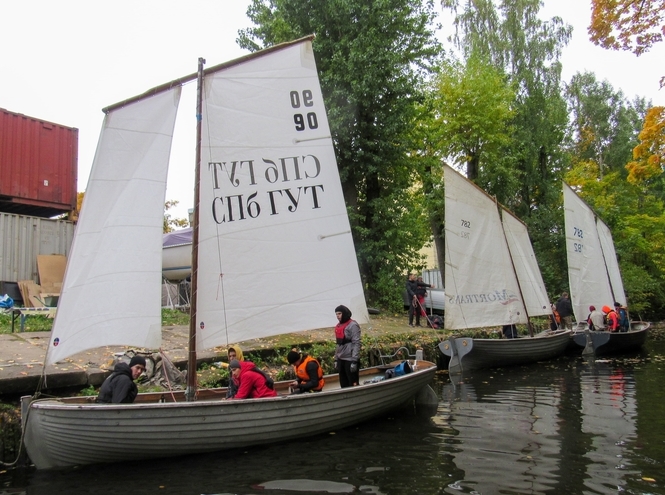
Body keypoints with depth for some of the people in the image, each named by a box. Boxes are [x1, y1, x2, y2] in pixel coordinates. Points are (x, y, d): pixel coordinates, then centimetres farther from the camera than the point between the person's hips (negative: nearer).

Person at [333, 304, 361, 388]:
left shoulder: (353, 325, -11)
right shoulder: (338, 326, 13)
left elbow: (356, 344, -15)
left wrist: (354, 361, -19)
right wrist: (336, 359, 16)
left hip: (350, 360, -8)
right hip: (341, 360, 8)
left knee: (353, 384, -3)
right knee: (343, 385, 14)